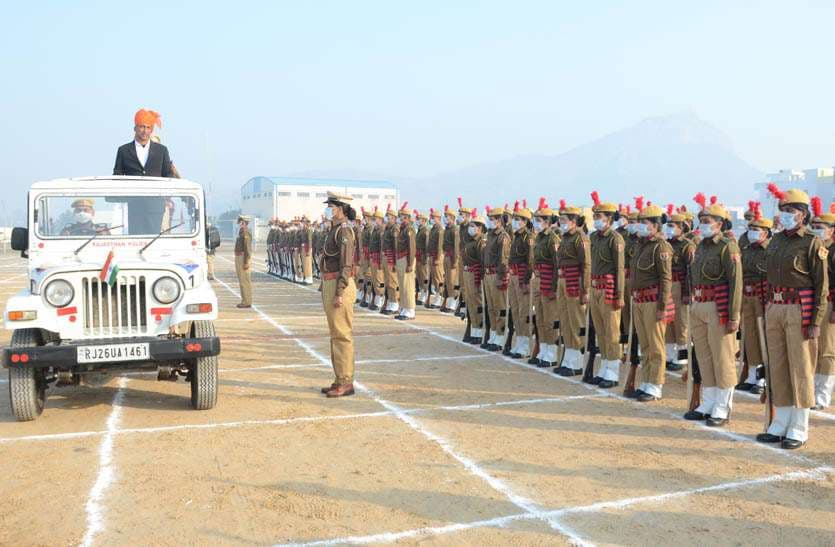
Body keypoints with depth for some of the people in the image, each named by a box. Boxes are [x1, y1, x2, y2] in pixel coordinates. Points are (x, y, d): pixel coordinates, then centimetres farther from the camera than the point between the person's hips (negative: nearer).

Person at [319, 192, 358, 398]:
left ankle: (346, 383, 0)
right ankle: (340, 380, 19)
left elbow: (346, 265, -19)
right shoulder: (334, 230, 17)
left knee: (342, 334, -6)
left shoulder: (344, 231, -13)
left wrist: (340, 293, -23)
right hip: (330, 285, 10)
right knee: (336, 334, 12)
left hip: (339, 286, -10)